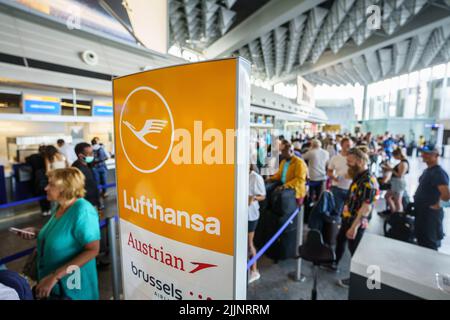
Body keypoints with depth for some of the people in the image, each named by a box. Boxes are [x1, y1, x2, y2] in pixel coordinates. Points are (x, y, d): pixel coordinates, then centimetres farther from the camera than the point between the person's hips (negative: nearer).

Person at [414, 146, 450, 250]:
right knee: (421, 240, 23)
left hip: (431, 213, -9)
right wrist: (417, 198, 11)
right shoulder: (427, 170, 8)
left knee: (429, 244, 5)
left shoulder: (439, 172, -21)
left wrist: (436, 205, -15)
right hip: (421, 211, 9)